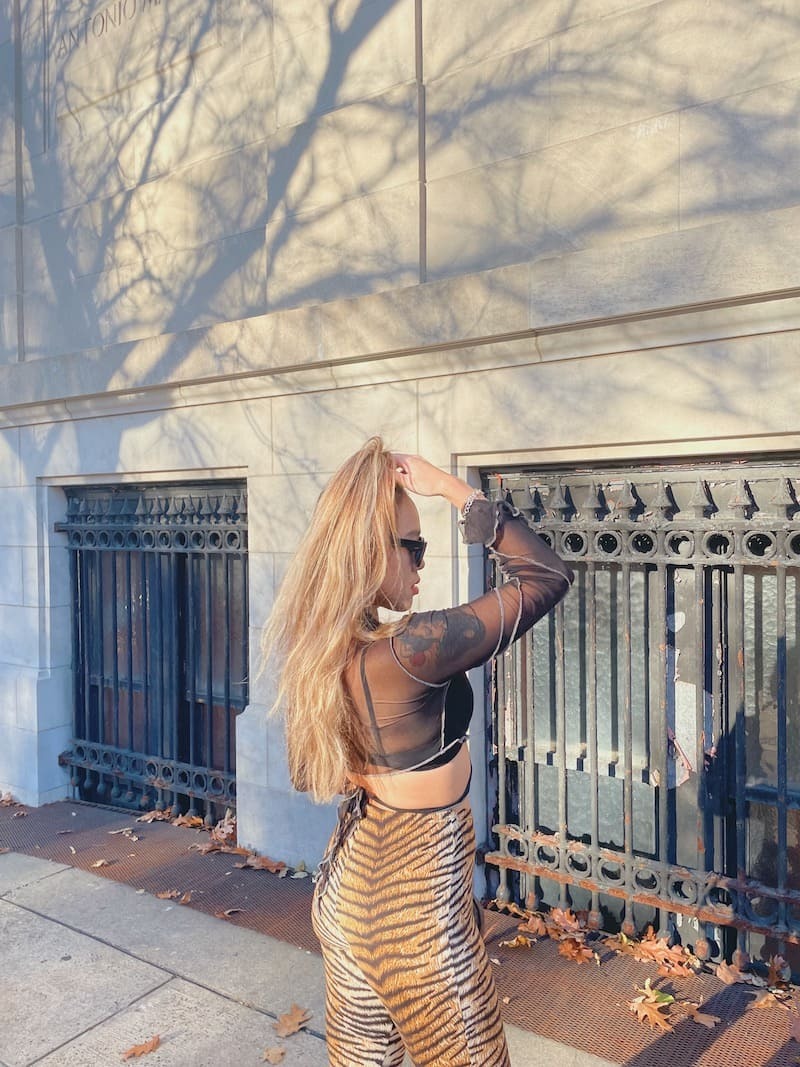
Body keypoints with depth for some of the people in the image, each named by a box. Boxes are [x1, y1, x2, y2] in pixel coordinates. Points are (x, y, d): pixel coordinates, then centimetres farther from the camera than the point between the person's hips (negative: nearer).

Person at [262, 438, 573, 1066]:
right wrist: (453, 490, -19)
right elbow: (548, 577, -21)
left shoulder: (317, 652, -4)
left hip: (350, 885, 8)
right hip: (415, 904, -8)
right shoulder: (408, 650, -29)